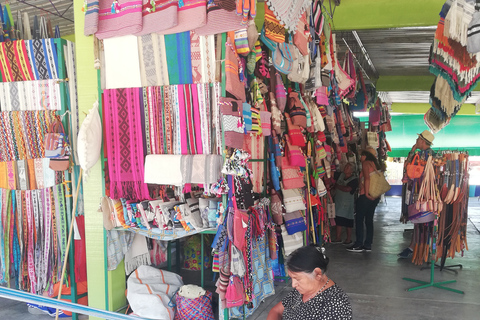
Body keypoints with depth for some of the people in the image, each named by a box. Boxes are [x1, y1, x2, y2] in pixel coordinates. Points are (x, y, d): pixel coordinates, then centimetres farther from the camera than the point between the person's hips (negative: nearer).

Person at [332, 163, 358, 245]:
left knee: (347, 222, 2)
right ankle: (338, 237, 16)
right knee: (338, 220, 7)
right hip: (338, 201, 6)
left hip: (348, 203, -5)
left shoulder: (354, 180, -10)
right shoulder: (340, 175, 9)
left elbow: (347, 189, -22)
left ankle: (349, 239, 13)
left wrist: (337, 186, -10)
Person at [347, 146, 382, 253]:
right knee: (369, 220, 11)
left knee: (359, 219, -1)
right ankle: (368, 245, 13)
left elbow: (367, 178, -17)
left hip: (366, 197, -8)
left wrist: (367, 193, -17)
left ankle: (359, 245, 1)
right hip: (375, 197, 8)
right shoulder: (375, 164, 18)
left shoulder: (366, 163, -5)